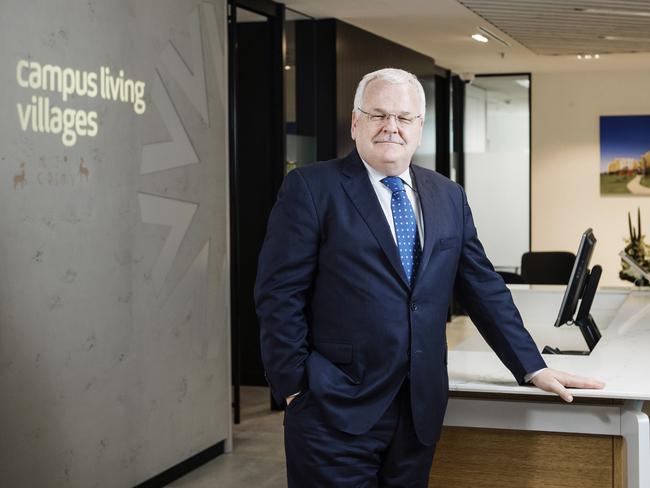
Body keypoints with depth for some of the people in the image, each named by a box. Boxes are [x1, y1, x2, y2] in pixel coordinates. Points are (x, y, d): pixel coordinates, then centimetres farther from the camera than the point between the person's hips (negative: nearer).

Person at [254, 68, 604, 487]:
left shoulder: (448, 196, 11)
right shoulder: (312, 188, -5)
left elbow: (483, 287, 12)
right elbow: (279, 293, -8)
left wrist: (533, 368, 8)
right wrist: (296, 386, -11)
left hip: (421, 406, 5)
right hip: (336, 409, -5)